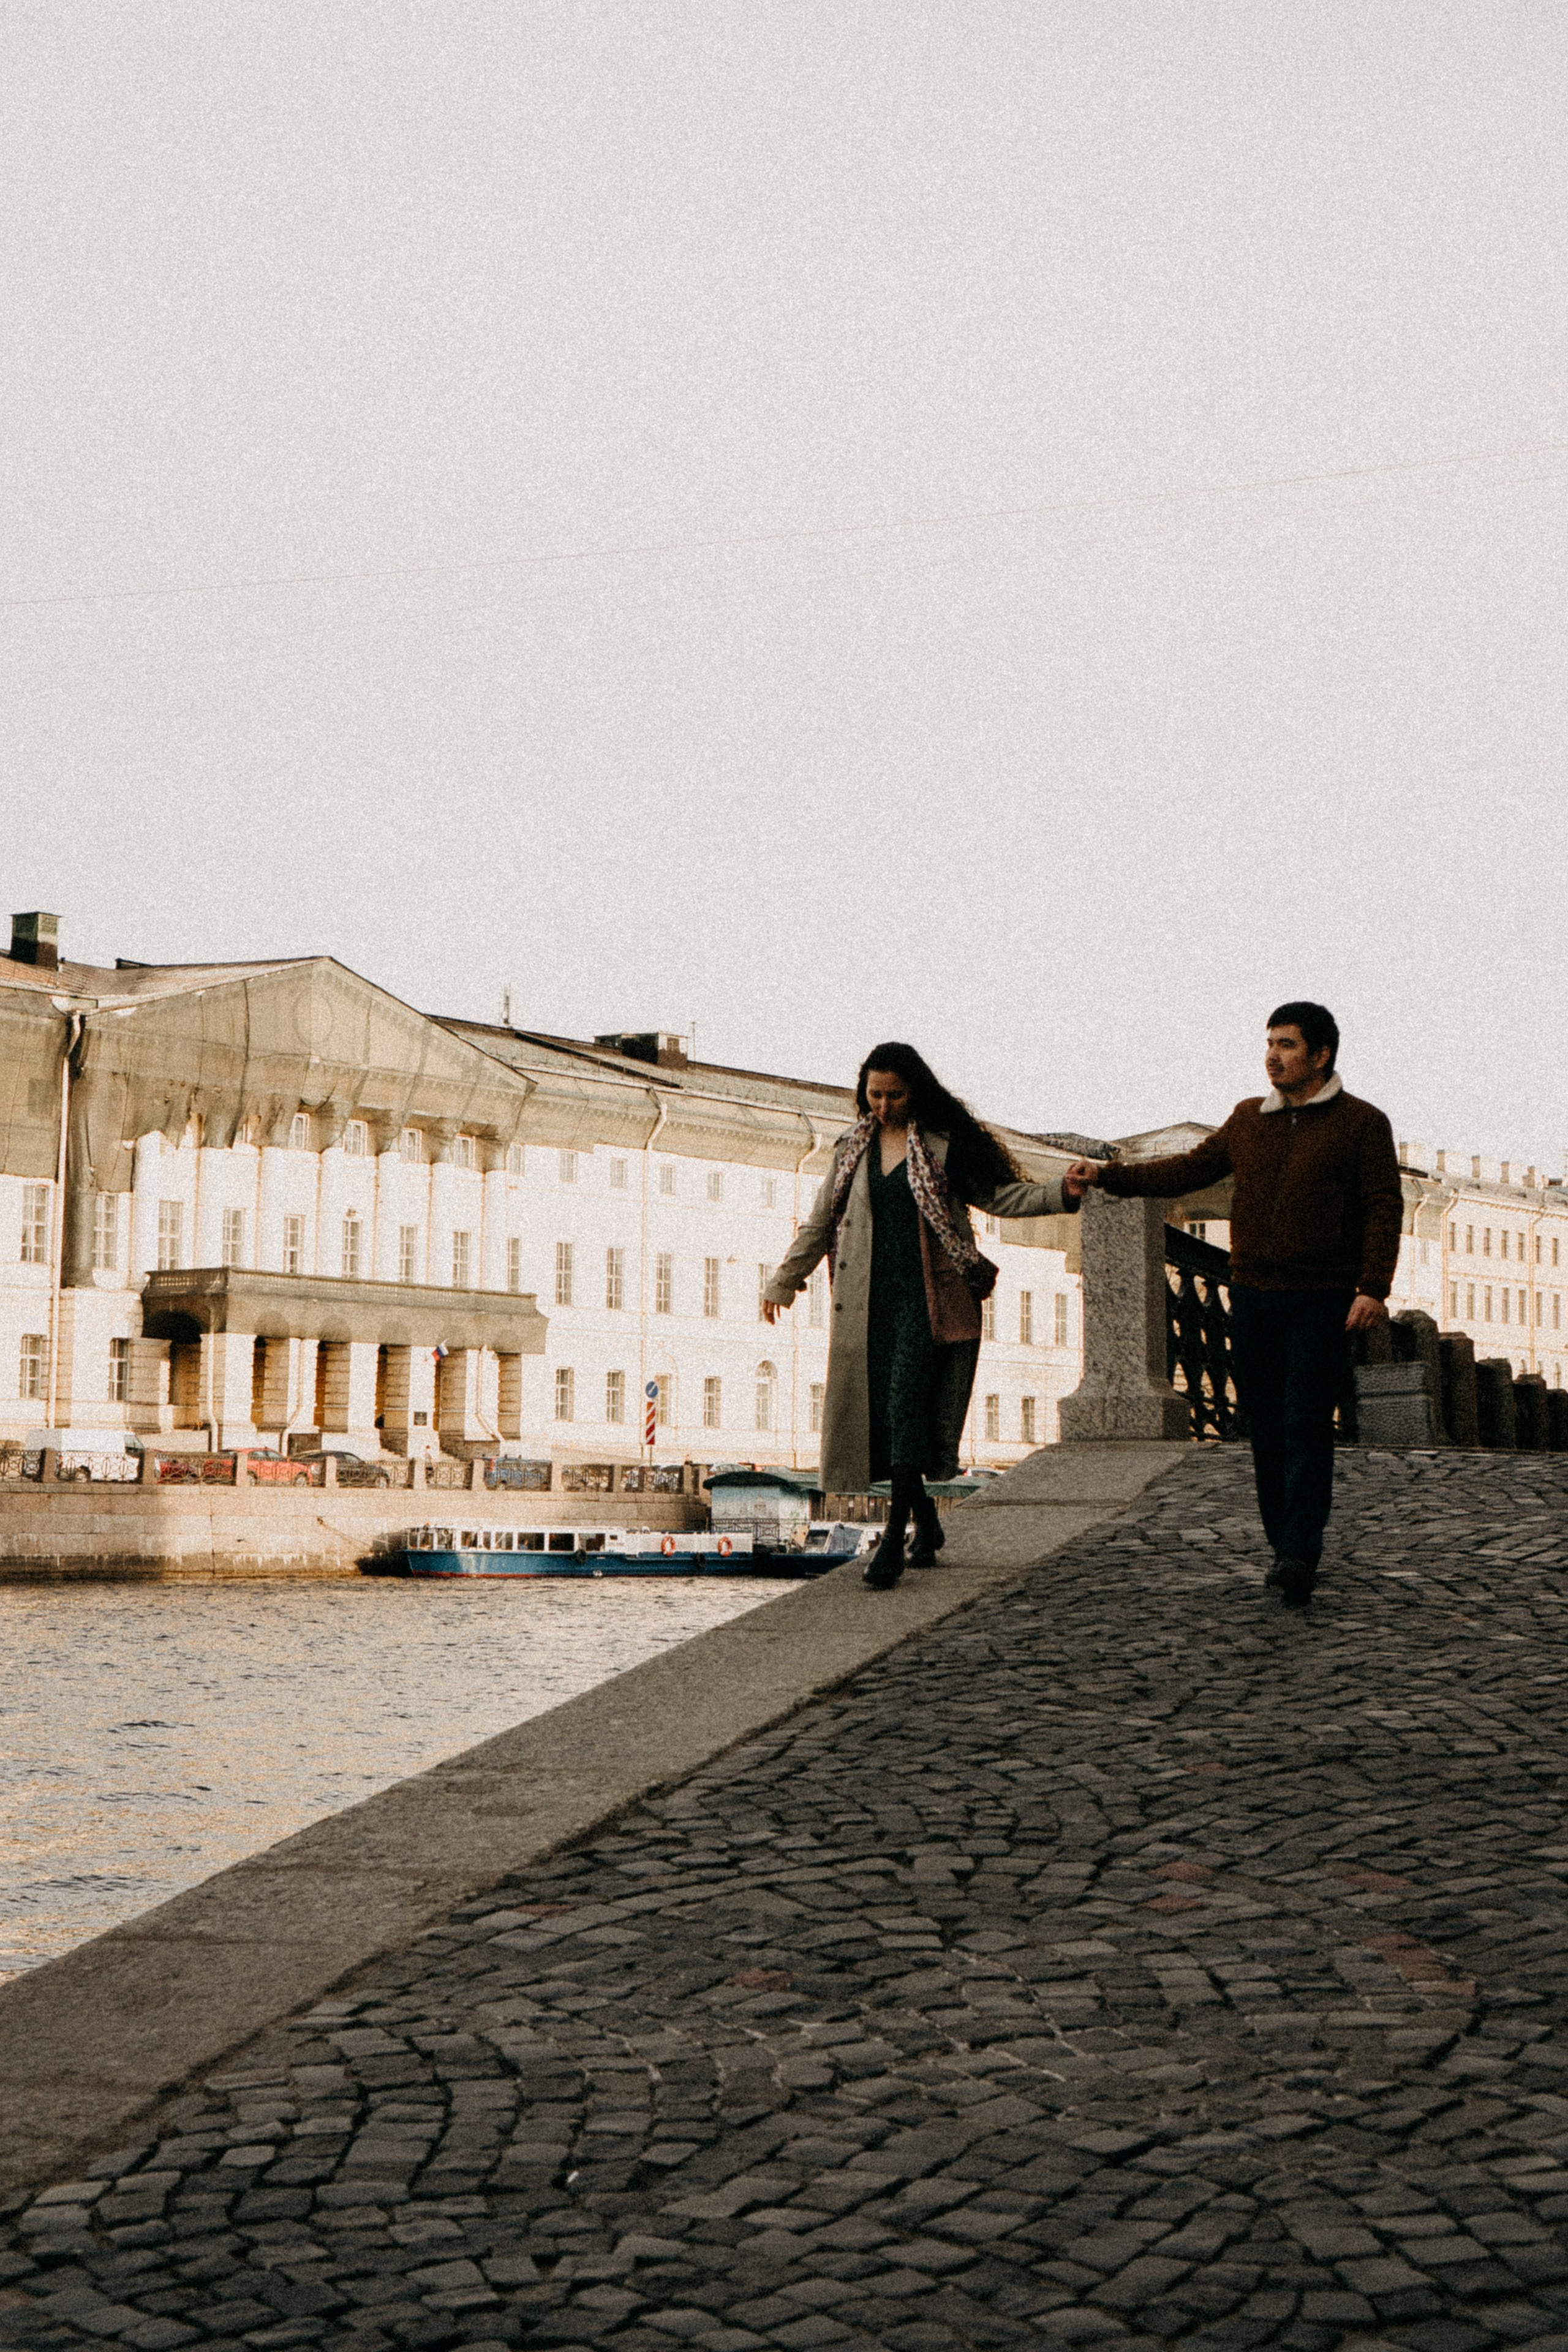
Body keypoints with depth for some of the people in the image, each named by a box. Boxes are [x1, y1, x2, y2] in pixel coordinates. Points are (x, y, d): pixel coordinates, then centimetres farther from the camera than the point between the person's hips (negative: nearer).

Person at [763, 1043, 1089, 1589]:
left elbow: (999, 1196, 5)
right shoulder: (852, 1150, 14)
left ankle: (894, 1537, -16)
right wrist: (783, 1282, 24)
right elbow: (820, 1223, 22)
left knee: (908, 1405, -15)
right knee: (877, 1412, 1)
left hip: (928, 1297, -4)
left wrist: (1060, 1194, -10)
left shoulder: (945, 1145, 3)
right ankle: (925, 1524, 19)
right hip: (870, 1299, 4)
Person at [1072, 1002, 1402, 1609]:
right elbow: (1189, 1169, 16)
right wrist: (1109, 1175, 6)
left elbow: (1384, 1209, -6)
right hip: (1253, 1297, 5)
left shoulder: (1362, 1124, -1)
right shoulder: (1248, 1120, 13)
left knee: (1306, 1428, -11)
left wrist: (1373, 1287, -17)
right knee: (1266, 1431, 6)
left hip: (1321, 1305, -5)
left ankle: (1299, 1554, -14)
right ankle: (1287, 1548, 15)